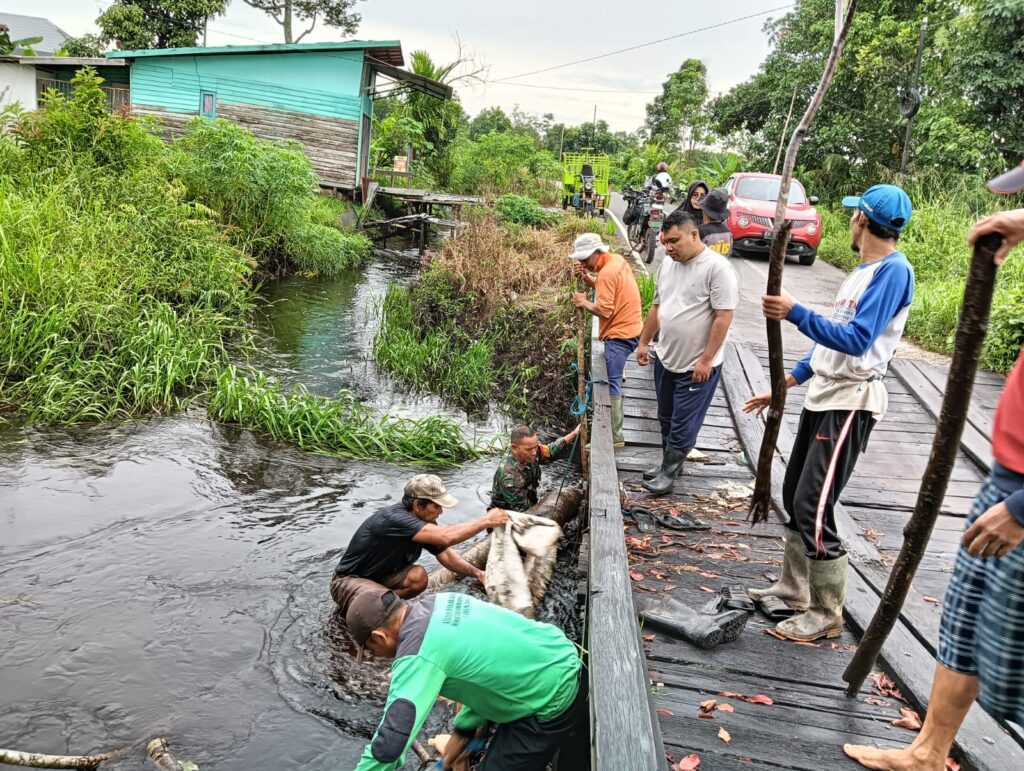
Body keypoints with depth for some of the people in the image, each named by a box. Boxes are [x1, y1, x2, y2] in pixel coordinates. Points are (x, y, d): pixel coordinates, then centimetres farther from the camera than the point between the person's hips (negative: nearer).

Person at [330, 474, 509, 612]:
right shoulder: (393, 518, -33)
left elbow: (445, 554, 3)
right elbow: (445, 537, -42)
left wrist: (477, 573, -12)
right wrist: (485, 521, -33)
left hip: (381, 578, 7)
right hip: (349, 580, -7)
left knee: (418, 576, -22)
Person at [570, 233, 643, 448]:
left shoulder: (607, 272, -21)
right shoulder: (617, 260, 9)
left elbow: (604, 310, -26)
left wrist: (583, 302, -10)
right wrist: (586, 276, -1)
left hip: (620, 335, -11)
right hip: (629, 328, 11)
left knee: (612, 384, -9)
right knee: (614, 379, 21)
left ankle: (615, 436, -7)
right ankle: (613, 427, 31)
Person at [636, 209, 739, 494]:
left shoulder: (717, 267, -18)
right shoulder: (668, 264, 5)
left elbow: (724, 316, -20)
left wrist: (706, 359, -20)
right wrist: (644, 342, 16)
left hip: (697, 365, -7)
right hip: (666, 359, 7)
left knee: (683, 424, 3)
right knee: (666, 418, 18)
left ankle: (669, 471, 17)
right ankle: (668, 462, 35)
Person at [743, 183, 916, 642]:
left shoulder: (893, 270, -14)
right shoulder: (863, 270, 16)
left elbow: (856, 340, -25)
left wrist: (795, 313, -28)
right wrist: (786, 385, 16)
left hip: (850, 403, -10)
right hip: (823, 395, 10)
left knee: (813, 507, -9)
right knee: (794, 496, 14)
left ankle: (827, 615, 6)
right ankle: (794, 589, 28)